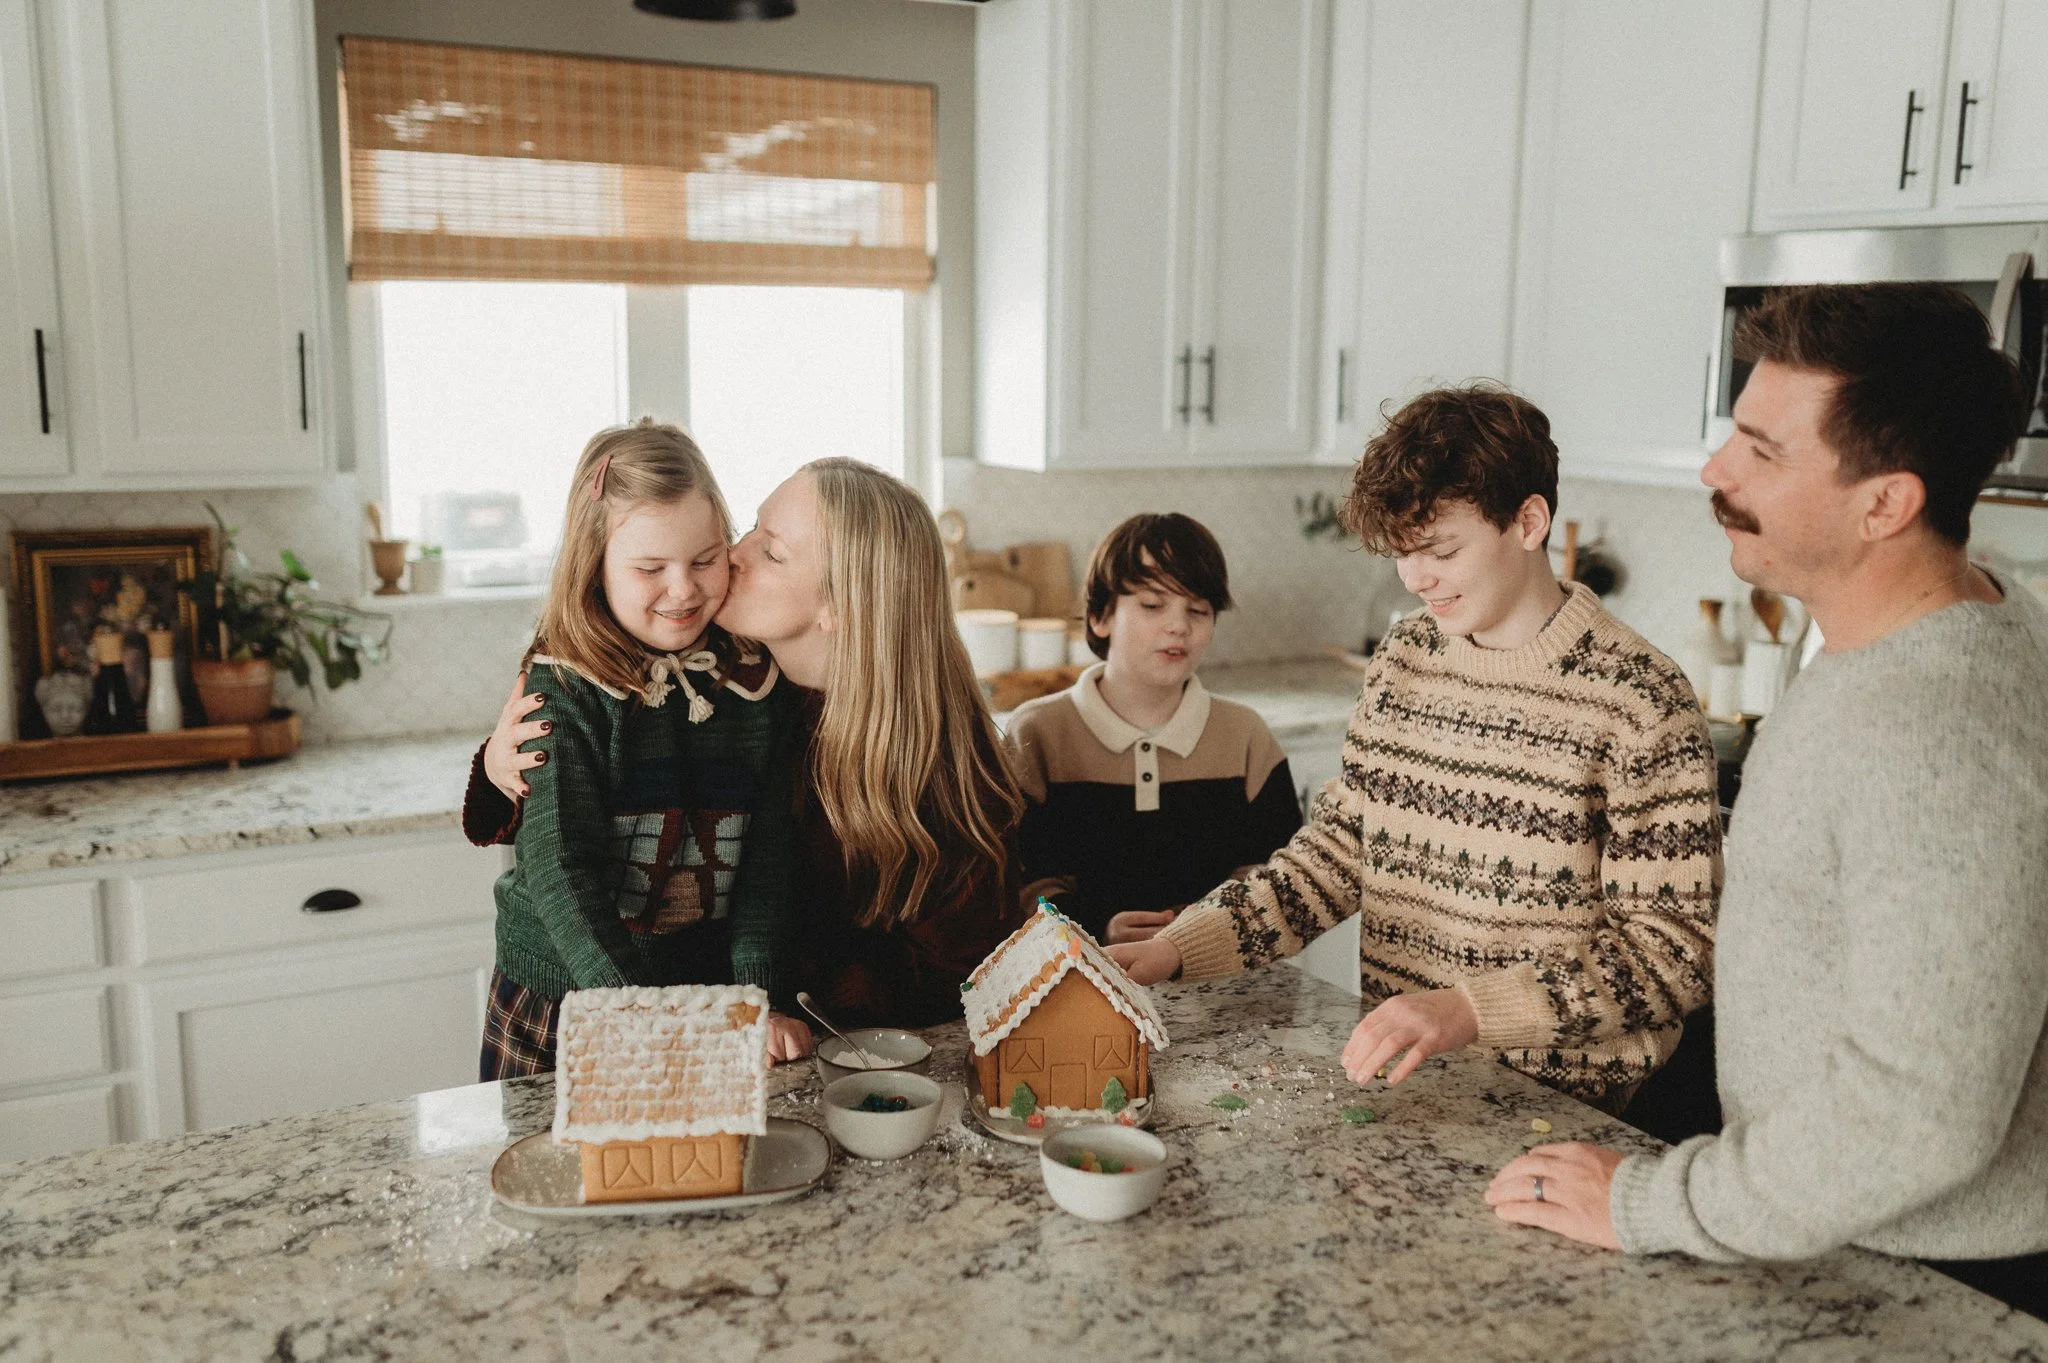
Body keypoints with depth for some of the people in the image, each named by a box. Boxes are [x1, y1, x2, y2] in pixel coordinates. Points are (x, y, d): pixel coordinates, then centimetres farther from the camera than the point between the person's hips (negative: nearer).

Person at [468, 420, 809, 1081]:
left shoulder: (758, 685, -2)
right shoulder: (562, 693, -13)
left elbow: (768, 853, -5)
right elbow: (561, 871, -19)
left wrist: (757, 998, -17)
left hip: (708, 990, 3)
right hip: (564, 998, -3)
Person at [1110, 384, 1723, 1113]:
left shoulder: (1638, 699, -11)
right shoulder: (1403, 657, 7)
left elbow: (1673, 947, -12)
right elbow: (1338, 850, 12)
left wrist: (1468, 1010, -24)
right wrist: (1176, 949, -1)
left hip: (1558, 1107, -5)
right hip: (1395, 1072, 6)